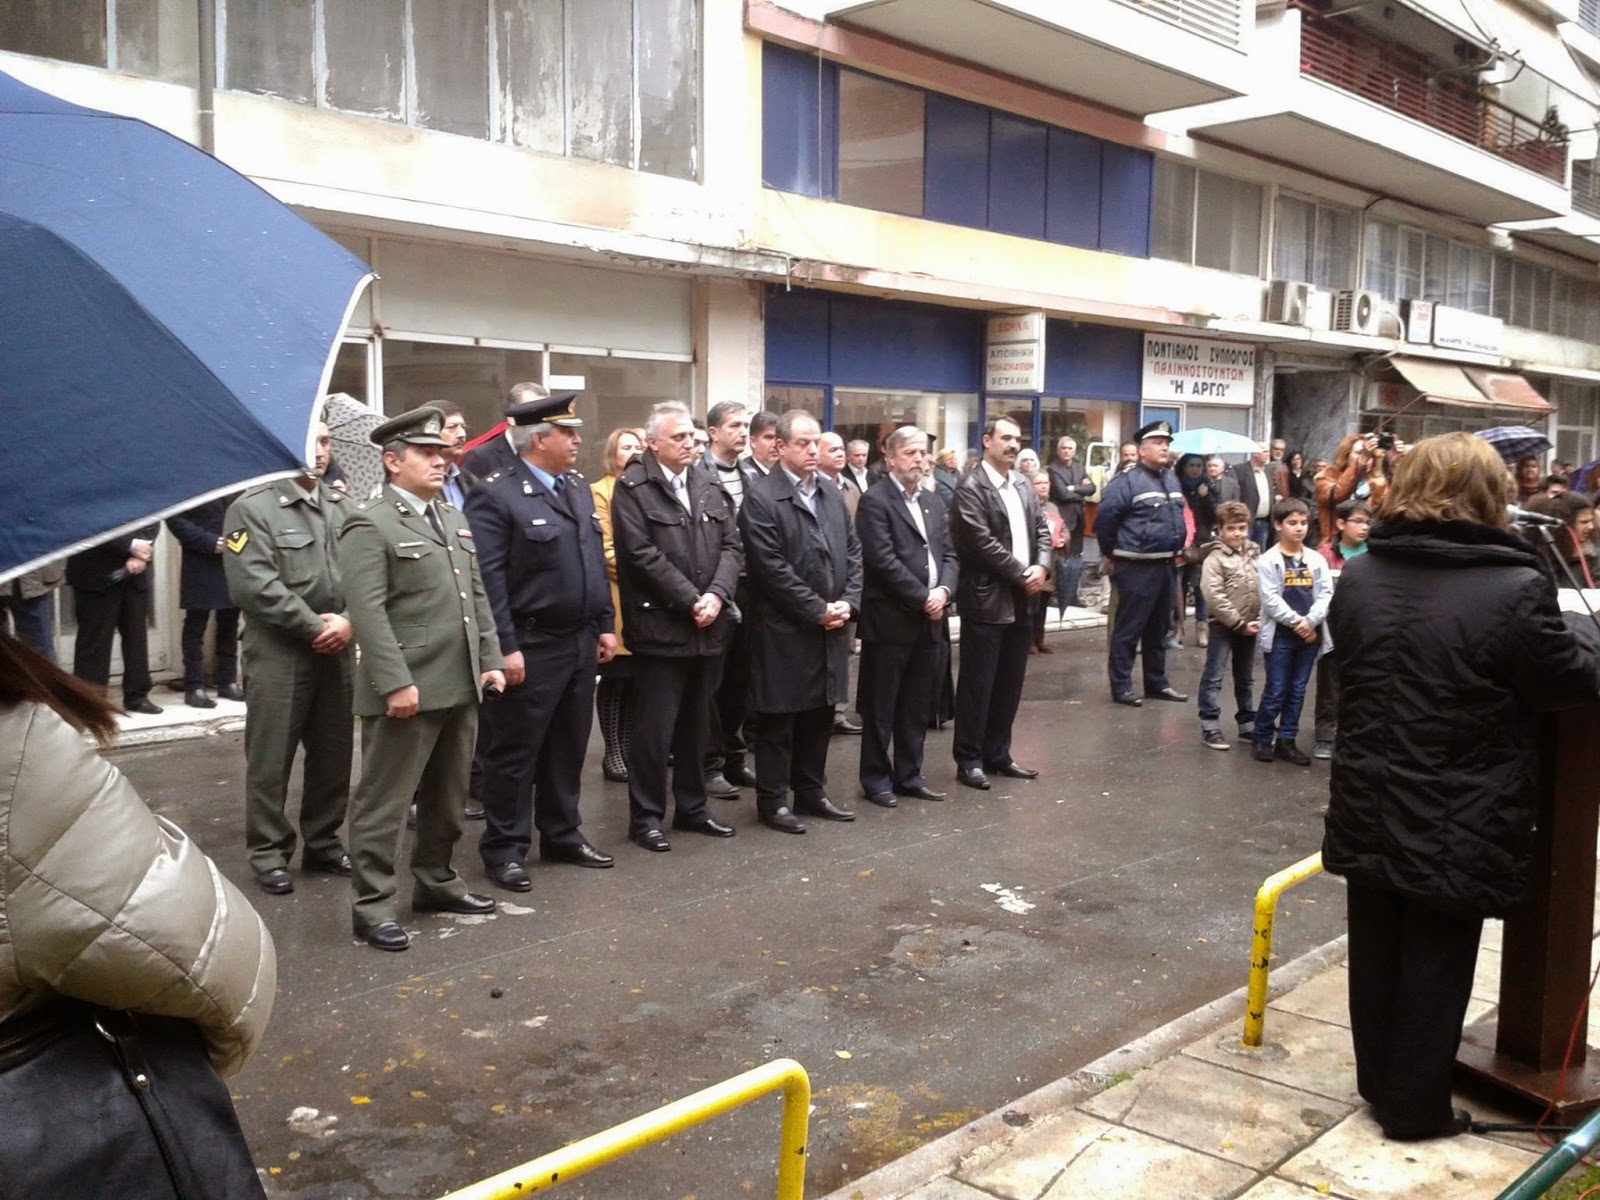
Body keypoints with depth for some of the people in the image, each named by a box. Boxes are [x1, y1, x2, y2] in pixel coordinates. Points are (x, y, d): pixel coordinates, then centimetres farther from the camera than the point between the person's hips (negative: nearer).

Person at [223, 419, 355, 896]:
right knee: (271, 758, 1)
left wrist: (348, 620, -9)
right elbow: (254, 586, -16)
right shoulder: (252, 508, -8)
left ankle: (323, 842, 26)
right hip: (279, 651, -5)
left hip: (338, 649, 6)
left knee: (334, 753, 12)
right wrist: (314, 626, -14)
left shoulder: (341, 506, 11)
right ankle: (268, 853, 13)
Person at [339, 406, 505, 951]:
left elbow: (476, 597, 19)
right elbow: (368, 612, -17)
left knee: (449, 797, 17)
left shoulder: (453, 519, 16)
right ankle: (370, 905, 9)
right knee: (383, 801, 1)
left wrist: (490, 660, 11)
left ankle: (436, 882, 32)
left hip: (459, 686, 8)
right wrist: (395, 682, -22)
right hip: (407, 689, -8)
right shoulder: (369, 524, -9)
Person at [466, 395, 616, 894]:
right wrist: (505, 647, -20)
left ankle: (562, 835, 30)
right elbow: (488, 579, -17)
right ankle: (504, 849, 15)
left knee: (569, 748, 16)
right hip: (530, 647, -7)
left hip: (581, 642, 8)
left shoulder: (580, 489, 12)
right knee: (515, 752, 3)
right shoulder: (495, 495, -13)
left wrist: (605, 626, 13)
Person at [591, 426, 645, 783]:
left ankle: (630, 747, 18)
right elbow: (603, 547, -8)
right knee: (616, 679, 1)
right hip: (619, 599, -5)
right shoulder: (600, 491, -2)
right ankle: (613, 752, 9)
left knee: (637, 679, 8)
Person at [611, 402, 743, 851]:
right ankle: (645, 816, 11)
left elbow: (731, 545, 6)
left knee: (696, 724, 15)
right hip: (661, 626, -6)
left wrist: (717, 594, -10)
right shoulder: (633, 487, -8)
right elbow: (642, 554, -16)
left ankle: (692, 808, 27)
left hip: (709, 625, 6)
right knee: (655, 728, -1)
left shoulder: (708, 484, 11)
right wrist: (690, 601, -16)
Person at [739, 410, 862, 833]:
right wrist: (817, 611, -16)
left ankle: (811, 792, 27)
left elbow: (853, 552, 12)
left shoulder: (832, 495, 12)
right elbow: (772, 568, -17)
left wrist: (847, 602, -3)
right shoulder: (760, 497, -11)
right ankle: (772, 800, 13)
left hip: (831, 628, 7)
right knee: (778, 720, 3)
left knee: (819, 715, 14)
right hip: (785, 630, -7)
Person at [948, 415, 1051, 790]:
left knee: (1009, 685, 13)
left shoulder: (1022, 486, 14)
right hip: (987, 601, -8)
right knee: (977, 685, 0)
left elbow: (1041, 530, 14)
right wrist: (1023, 574, -14)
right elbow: (982, 543, -19)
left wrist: (1041, 567, -6)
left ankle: (997, 754, 24)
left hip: (1021, 601, 8)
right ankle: (969, 760, 9)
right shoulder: (971, 488, -11)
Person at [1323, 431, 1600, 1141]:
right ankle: (1415, 1107, 24)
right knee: (1436, 966, 11)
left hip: (1369, 812, 5)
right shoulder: (1517, 590, -20)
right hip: (1458, 830, -5)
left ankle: (1378, 1080, 36)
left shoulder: (1358, 578, -3)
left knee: (1376, 951, 19)